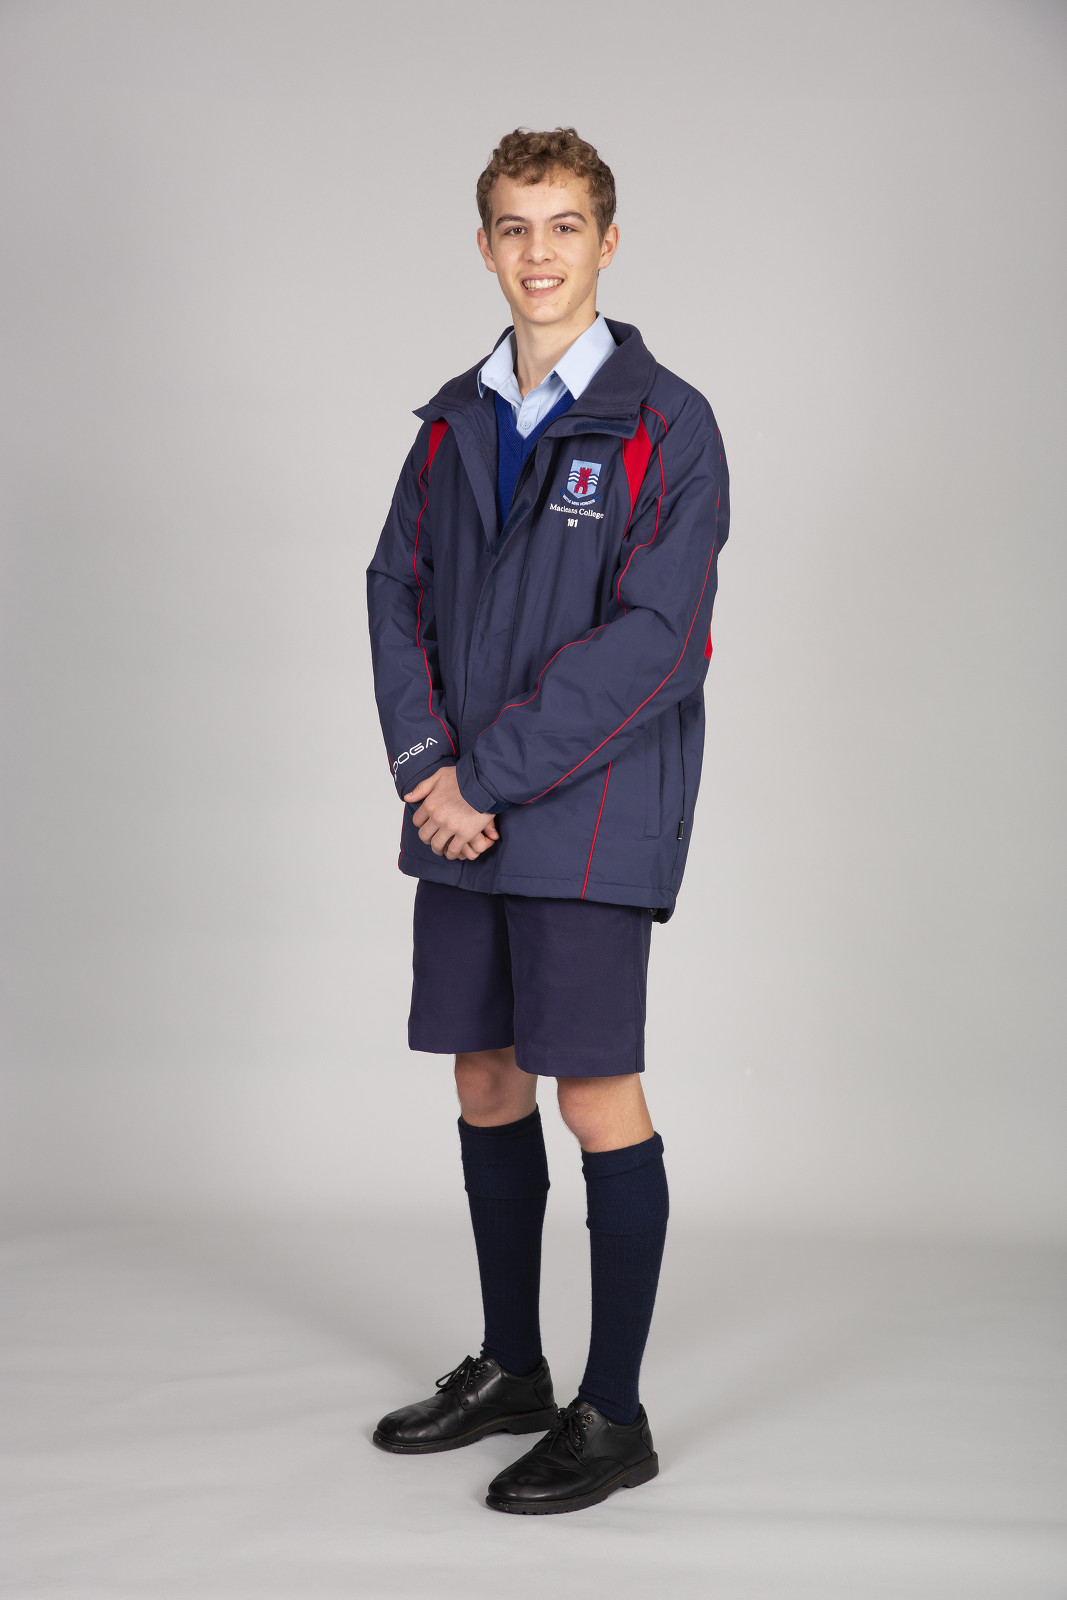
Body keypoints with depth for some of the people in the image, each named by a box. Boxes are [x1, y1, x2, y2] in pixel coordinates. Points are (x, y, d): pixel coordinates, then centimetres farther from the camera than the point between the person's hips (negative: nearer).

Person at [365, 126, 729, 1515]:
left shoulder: (665, 425, -6)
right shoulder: (454, 424, 12)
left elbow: (653, 639, -15)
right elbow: (397, 593, 9)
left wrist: (494, 775, -16)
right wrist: (427, 766, -7)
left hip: (591, 819, -6)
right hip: (461, 817, 6)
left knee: (597, 1093, -2)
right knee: (487, 1080, 13)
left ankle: (614, 1415, 11)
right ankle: (510, 1370, 29)